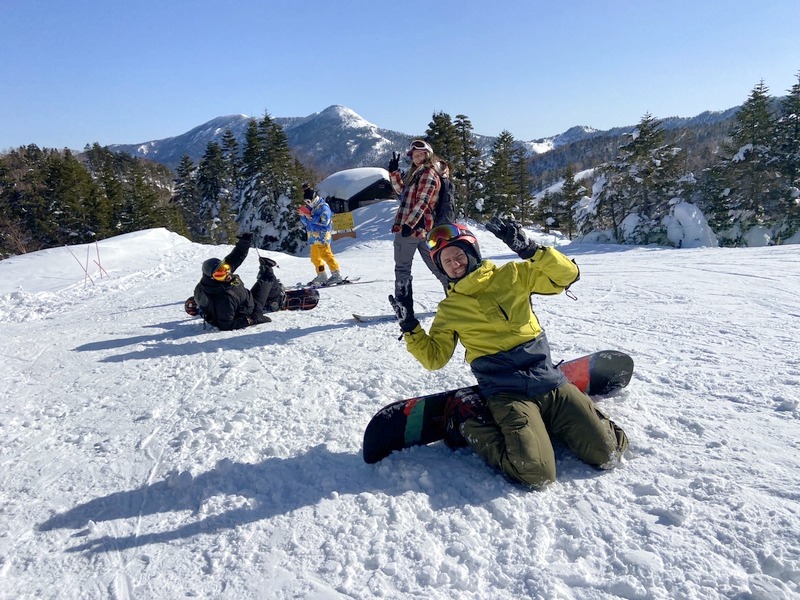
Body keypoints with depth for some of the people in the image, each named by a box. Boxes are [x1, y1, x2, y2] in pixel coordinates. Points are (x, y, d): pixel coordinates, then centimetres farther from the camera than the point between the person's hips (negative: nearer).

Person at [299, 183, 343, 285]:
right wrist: (303, 216, -5)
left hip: (322, 236, -9)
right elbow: (304, 222, 17)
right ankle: (321, 276, 21)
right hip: (313, 237, 10)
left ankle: (336, 274, -14)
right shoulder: (310, 208, 17)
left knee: (326, 254, -15)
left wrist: (310, 217, -17)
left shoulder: (323, 207, -9)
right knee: (315, 257, 13)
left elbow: (324, 221, -21)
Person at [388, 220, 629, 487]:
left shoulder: (512, 275, 7)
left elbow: (567, 274, 0)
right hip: (508, 395, -2)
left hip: (550, 382, 2)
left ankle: (547, 423, 17)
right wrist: (410, 328, -3)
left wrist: (529, 249, -14)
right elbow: (433, 358, 10)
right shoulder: (449, 310, 9)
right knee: (537, 472, -23)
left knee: (607, 453, -6)